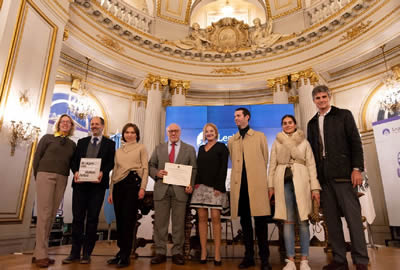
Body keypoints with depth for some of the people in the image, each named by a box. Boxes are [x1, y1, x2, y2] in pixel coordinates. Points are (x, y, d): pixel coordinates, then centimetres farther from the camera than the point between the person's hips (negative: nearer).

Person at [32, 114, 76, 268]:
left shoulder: (72, 144, 15)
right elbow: (37, 157, 5)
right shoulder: (47, 138, 7)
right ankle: (41, 254, -3)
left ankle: (39, 252, 10)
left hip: (62, 179, 3)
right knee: (44, 214, -8)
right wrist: (37, 177, 3)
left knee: (52, 215, 3)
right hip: (45, 175, -3)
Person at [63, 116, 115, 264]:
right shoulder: (82, 142, 16)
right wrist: (75, 172, -9)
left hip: (97, 184, -2)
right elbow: (74, 160, 10)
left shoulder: (109, 144, 7)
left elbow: (111, 162, -2)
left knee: (92, 219, 4)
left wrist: (102, 173, -20)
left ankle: (87, 253, 14)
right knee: (77, 218, 6)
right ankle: (75, 252, 16)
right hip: (80, 183, 3)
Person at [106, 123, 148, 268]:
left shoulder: (141, 148, 8)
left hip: (133, 182, -5)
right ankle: (121, 252, 18)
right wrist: (111, 191, 14)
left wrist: (142, 187, -11)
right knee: (120, 219, 7)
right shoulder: (118, 151, 20)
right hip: (118, 185, 5)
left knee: (128, 219, -5)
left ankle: (125, 256, 4)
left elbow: (145, 168, 0)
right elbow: (114, 171, 19)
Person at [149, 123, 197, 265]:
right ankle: (160, 252, 17)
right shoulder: (159, 148, 15)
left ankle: (177, 253, 17)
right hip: (161, 189, 2)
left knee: (179, 223, 4)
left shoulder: (189, 149, 9)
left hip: (180, 190, -1)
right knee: (160, 222, 6)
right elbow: (150, 166, 14)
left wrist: (190, 184, -10)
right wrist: (156, 173, -8)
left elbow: (194, 169, 4)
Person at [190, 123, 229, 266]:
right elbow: (197, 167, 17)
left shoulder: (221, 147, 5)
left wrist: (218, 187, -12)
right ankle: (203, 251, 9)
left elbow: (223, 168, -3)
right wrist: (196, 183, 2)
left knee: (215, 217, -7)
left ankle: (217, 253, 1)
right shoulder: (201, 148, 19)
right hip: (201, 186, 4)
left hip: (215, 187, -4)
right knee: (202, 218, 2)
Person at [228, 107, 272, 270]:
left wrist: (259, 177, 6)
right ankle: (248, 257, 17)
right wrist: (239, 176, 9)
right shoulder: (231, 141, 17)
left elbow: (265, 160, 10)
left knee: (260, 221, -1)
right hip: (240, 185, 3)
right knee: (245, 221, 7)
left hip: (257, 184, -2)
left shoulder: (259, 136, 11)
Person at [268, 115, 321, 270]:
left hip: (301, 181, 0)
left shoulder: (304, 142, 13)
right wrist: (270, 186, 0)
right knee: (288, 221, 0)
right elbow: (272, 165, 10)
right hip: (283, 181, 0)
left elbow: (311, 165, 6)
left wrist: (315, 187, -3)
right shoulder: (277, 143, 14)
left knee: (303, 220, -2)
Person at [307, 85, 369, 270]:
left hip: (343, 174, -4)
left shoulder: (344, 115, 7)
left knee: (353, 216, -2)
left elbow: (355, 143, 0)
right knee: (331, 219, 6)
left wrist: (357, 168, -10)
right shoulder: (312, 123, 18)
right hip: (323, 178, 4)